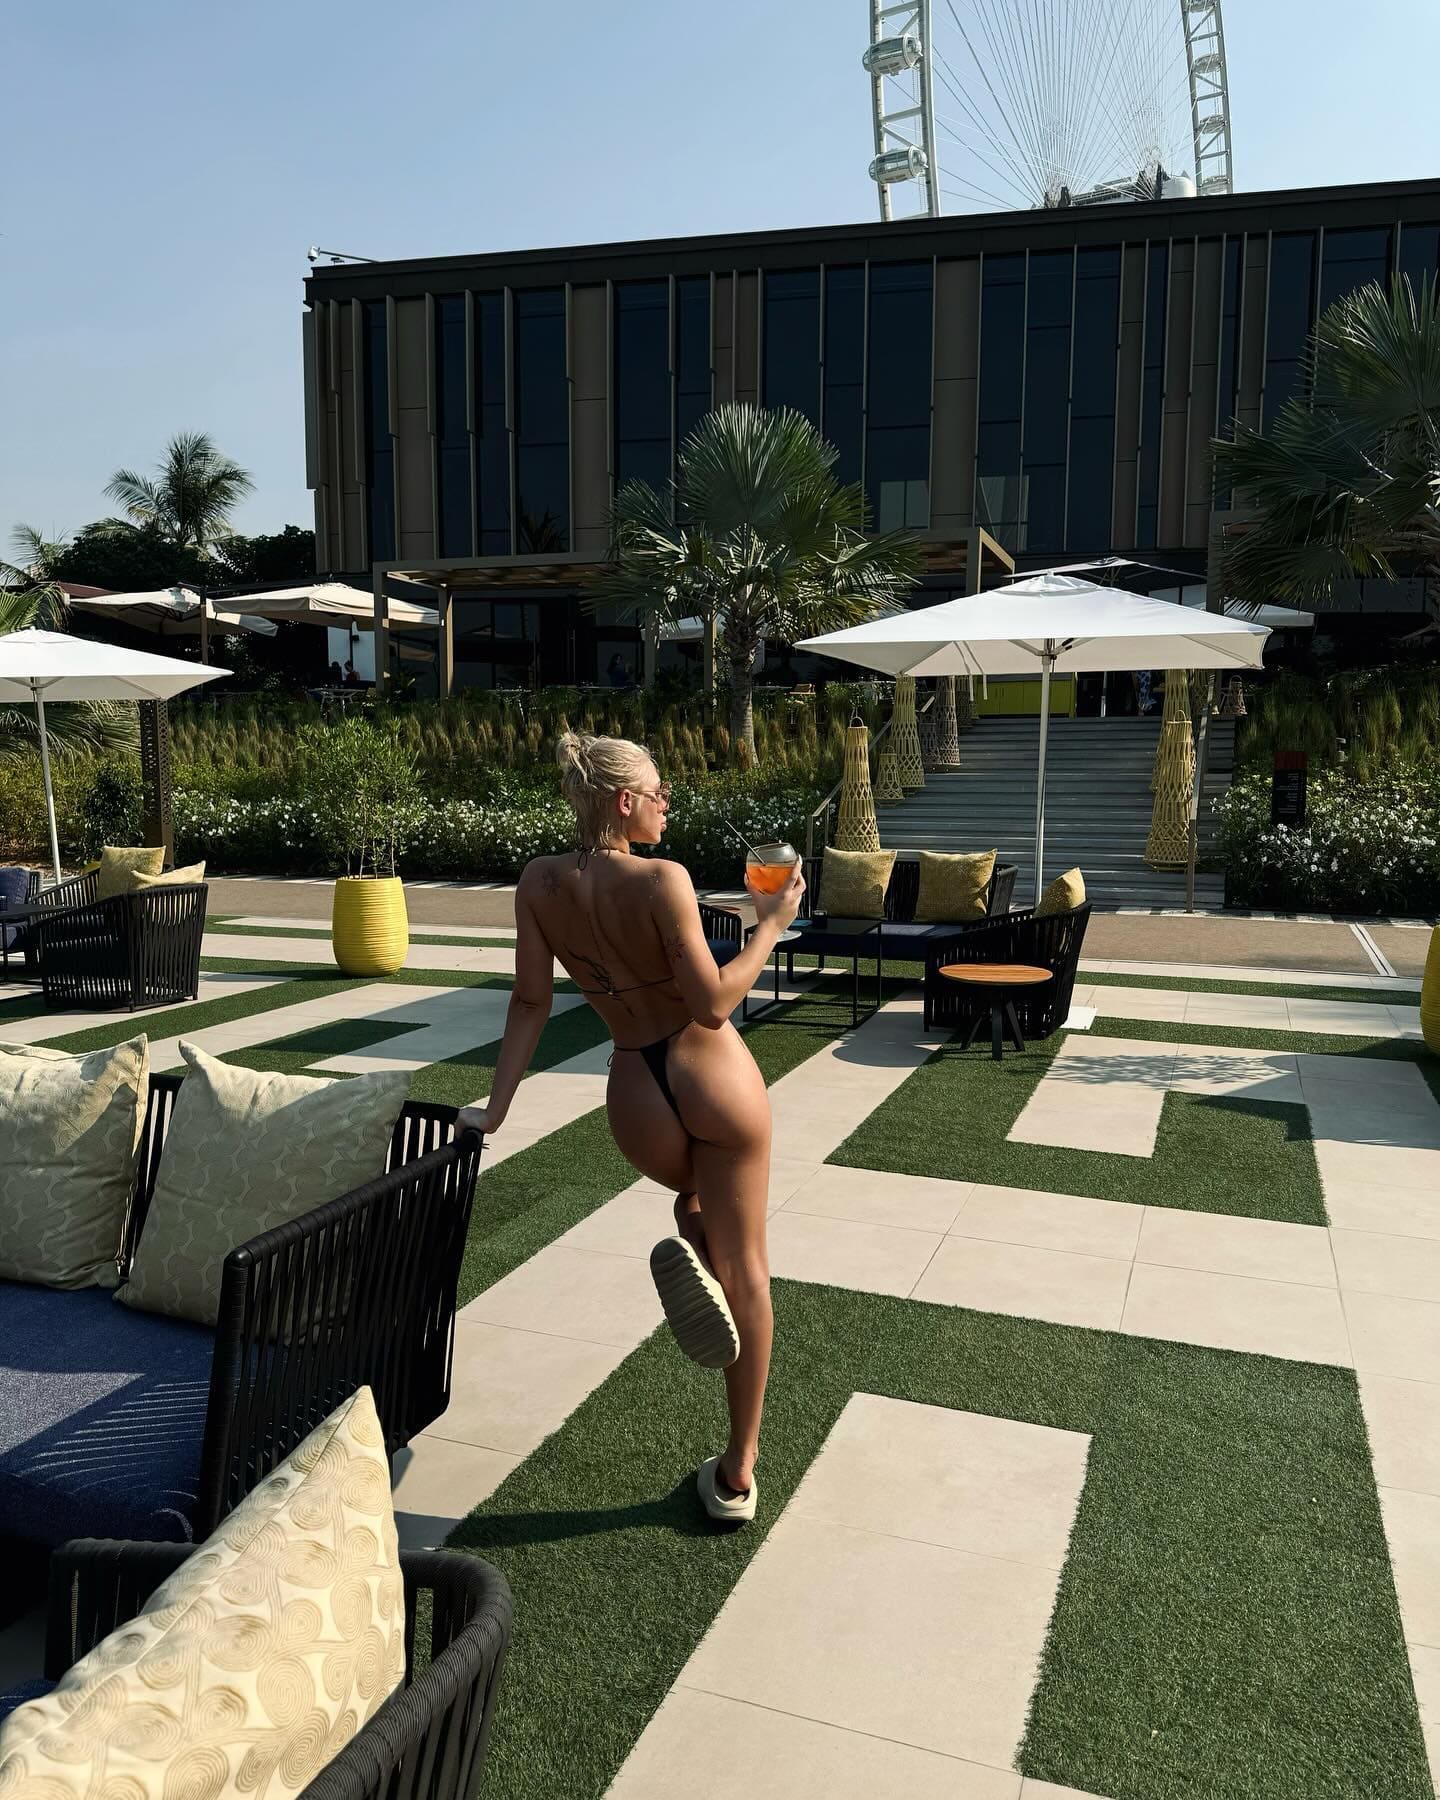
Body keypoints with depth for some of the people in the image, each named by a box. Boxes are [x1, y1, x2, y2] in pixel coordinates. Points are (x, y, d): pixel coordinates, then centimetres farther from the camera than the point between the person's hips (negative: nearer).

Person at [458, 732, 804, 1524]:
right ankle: (737, 1472, 19)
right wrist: (771, 925, -8)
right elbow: (711, 1005, -16)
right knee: (746, 1266, 13)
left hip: (637, 1097, 4)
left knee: (695, 1189, 37)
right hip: (714, 1076, -4)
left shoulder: (539, 882, -2)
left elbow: (530, 1002, -2)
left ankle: (687, 1246, 0)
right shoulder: (661, 879, -16)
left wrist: (497, 1103, 4)